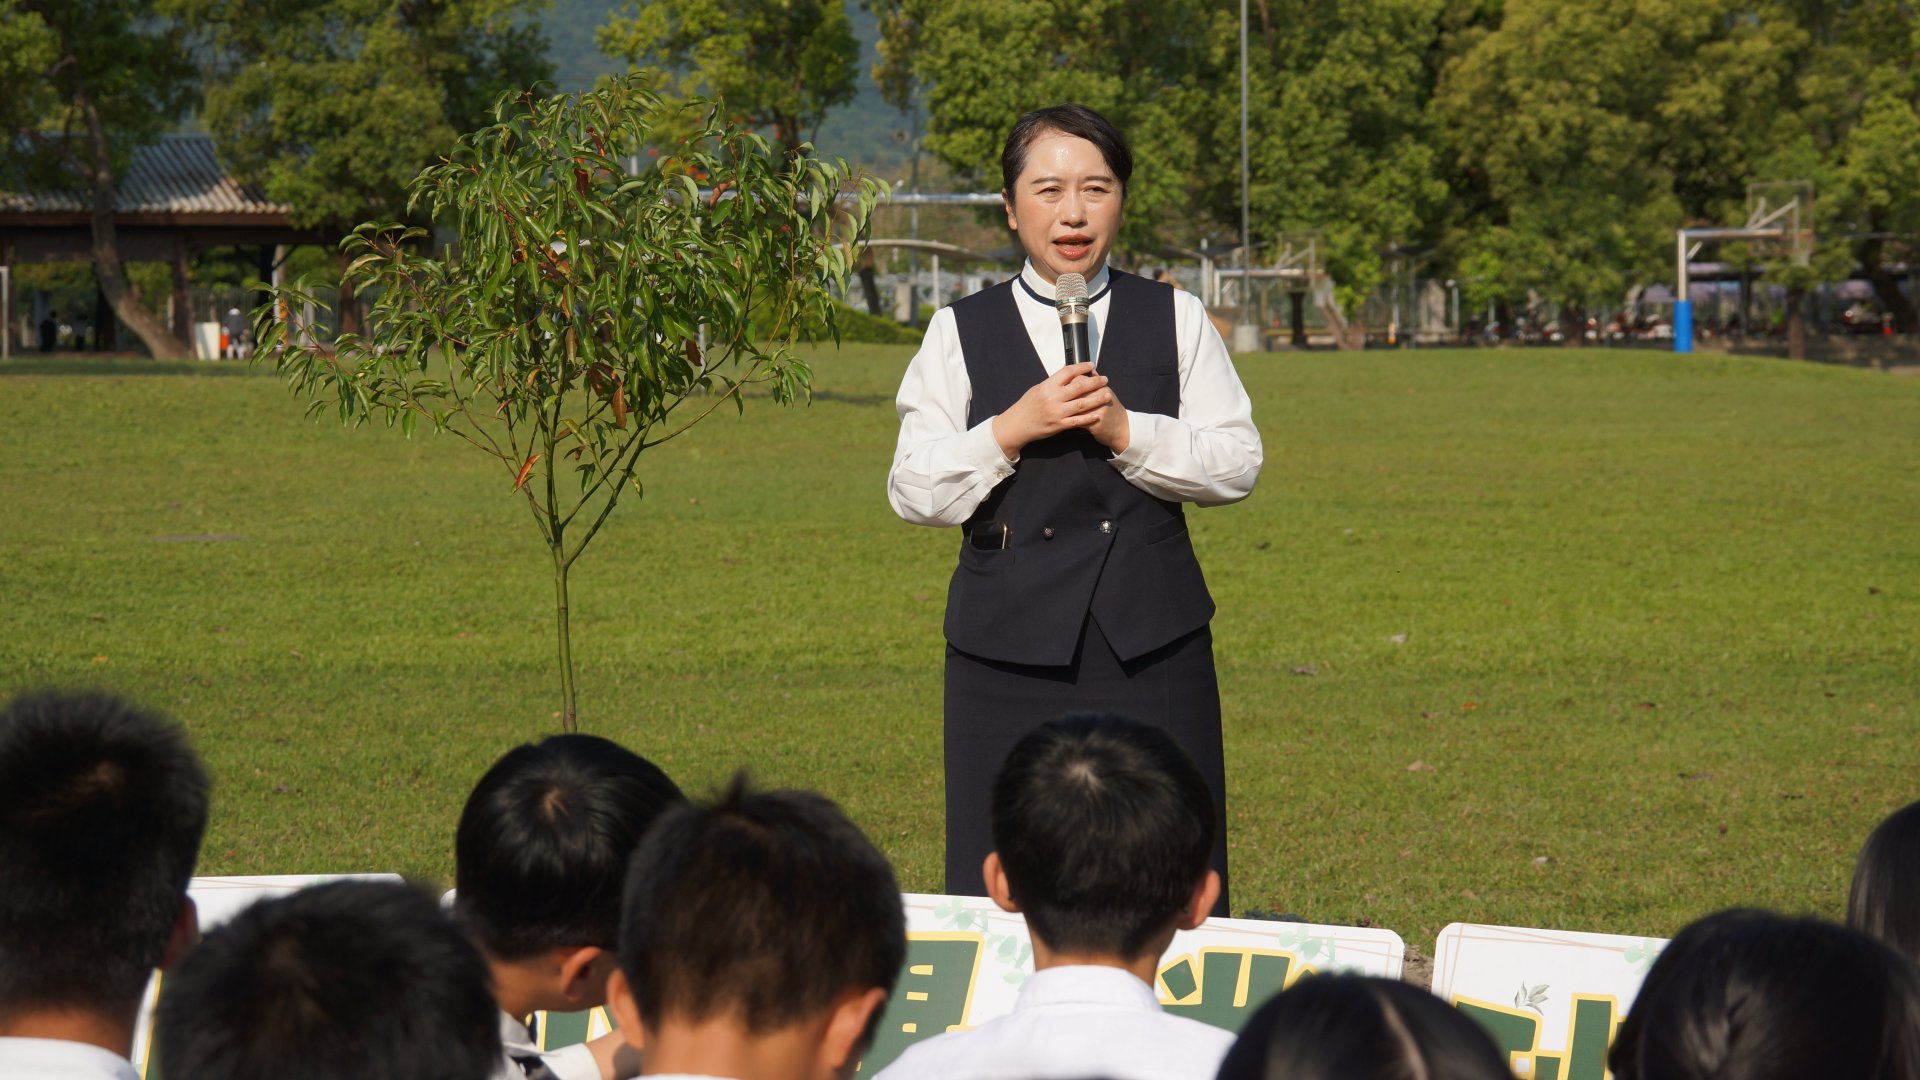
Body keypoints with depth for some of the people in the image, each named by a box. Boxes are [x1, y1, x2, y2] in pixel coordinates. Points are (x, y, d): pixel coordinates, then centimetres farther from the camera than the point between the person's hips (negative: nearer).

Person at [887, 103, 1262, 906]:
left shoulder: (1175, 320, 10)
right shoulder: (960, 333, 8)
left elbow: (1238, 465, 4)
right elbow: (914, 493, 1)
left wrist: (1128, 431, -10)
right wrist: (1012, 429, -12)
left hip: (1152, 638, 0)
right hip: (1010, 647, 0)